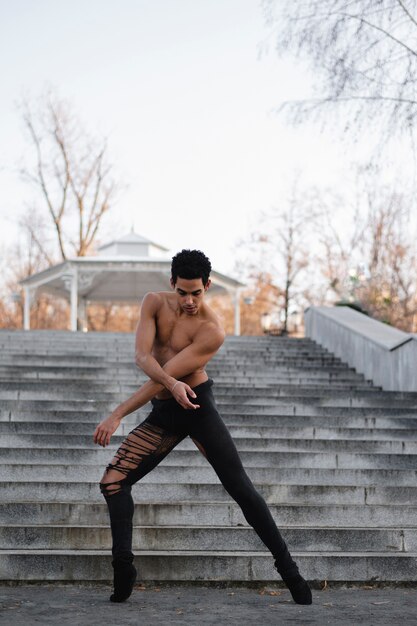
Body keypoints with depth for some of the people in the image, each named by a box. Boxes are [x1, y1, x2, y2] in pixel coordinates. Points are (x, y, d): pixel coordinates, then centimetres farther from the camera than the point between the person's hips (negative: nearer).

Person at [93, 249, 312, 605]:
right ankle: (123, 571, -6)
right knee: (113, 481, -6)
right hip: (163, 412, 6)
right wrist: (171, 383, -36)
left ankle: (289, 570, -5)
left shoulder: (211, 331, -20)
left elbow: (167, 374, -21)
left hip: (197, 406, -5)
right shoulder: (155, 303, -2)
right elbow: (142, 357, -14)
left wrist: (116, 416, -20)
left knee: (240, 487, -11)